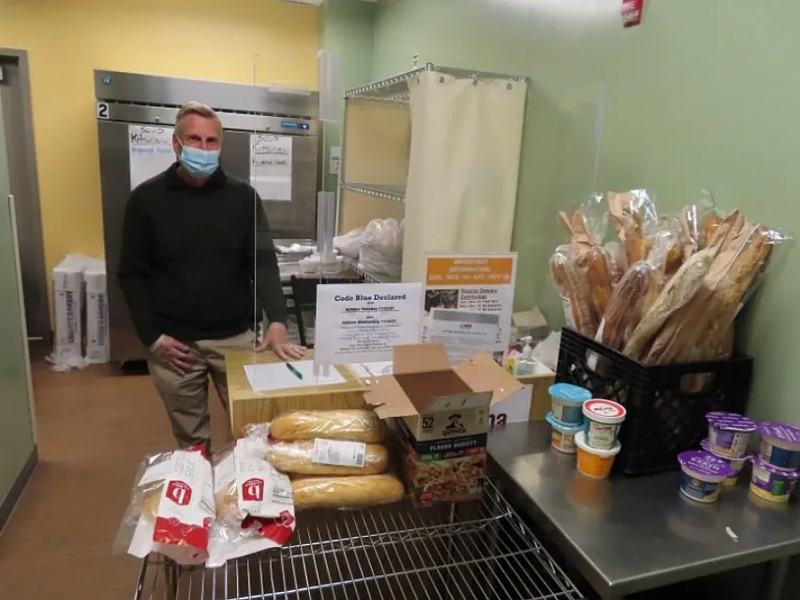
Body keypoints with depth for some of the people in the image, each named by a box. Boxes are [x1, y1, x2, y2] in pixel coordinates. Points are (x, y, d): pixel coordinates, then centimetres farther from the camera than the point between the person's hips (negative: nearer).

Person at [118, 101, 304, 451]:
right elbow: (132, 274, 0)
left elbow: (263, 262, -6)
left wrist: (277, 321, -21)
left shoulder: (243, 197, 0)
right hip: (173, 343, 0)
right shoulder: (146, 199, -2)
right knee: (190, 441, 14)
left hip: (236, 337, 1)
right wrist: (151, 336, -8)